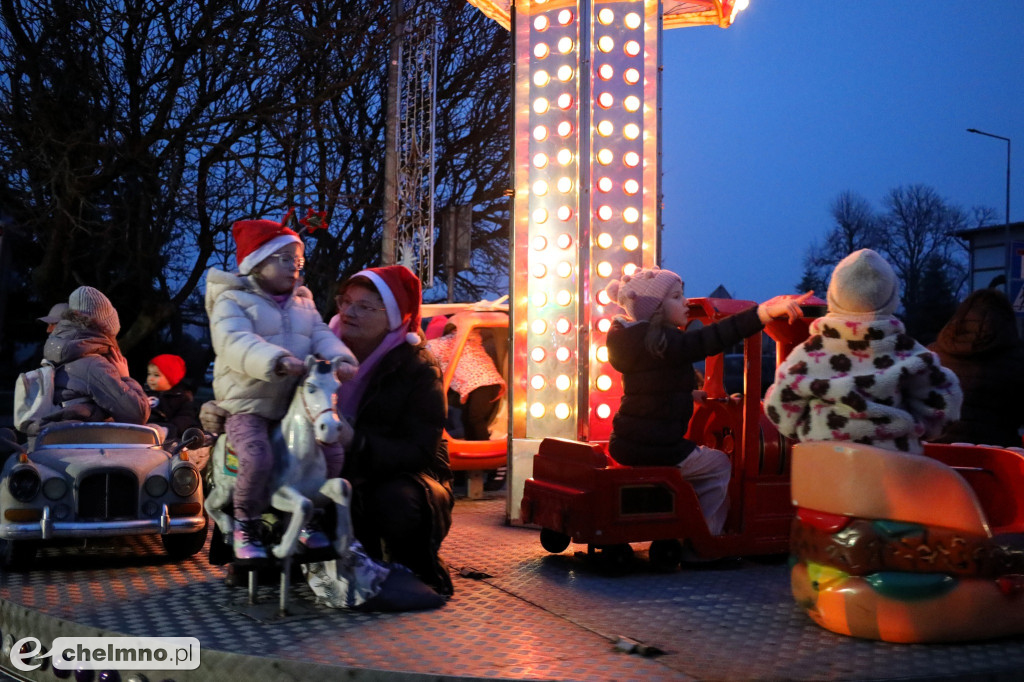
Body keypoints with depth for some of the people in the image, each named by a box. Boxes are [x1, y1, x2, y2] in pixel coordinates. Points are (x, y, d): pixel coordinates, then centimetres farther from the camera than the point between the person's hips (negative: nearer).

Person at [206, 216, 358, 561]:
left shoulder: (303, 303, 17)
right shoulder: (232, 301, -4)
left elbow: (322, 336, 4)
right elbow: (235, 342, -22)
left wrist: (340, 359, -20)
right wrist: (277, 361, -40)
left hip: (295, 404, 6)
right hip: (248, 404, -6)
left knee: (332, 453, -6)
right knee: (257, 458, -29)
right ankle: (245, 525, -4)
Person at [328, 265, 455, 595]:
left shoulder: (418, 368, -11)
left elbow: (419, 450, -18)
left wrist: (357, 442, -35)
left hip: (407, 475, -4)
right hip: (345, 474, 4)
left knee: (396, 503, -37)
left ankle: (422, 573, -3)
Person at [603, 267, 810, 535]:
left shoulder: (636, 338, 10)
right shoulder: (658, 341, -21)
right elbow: (711, 339, -35)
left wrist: (688, 395, 34)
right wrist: (767, 312, -42)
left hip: (627, 441, 10)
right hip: (650, 448, -10)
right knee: (719, 465, 10)